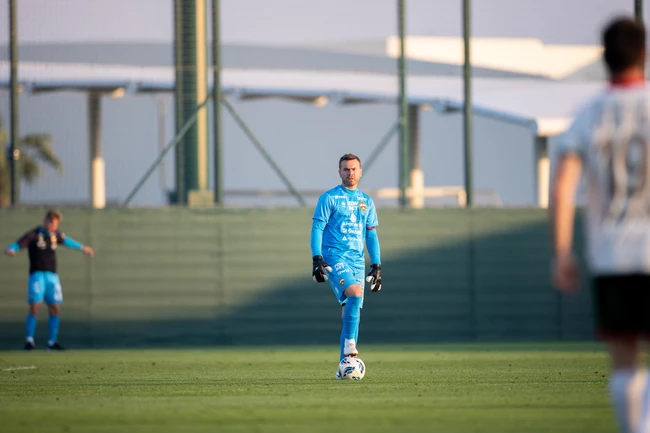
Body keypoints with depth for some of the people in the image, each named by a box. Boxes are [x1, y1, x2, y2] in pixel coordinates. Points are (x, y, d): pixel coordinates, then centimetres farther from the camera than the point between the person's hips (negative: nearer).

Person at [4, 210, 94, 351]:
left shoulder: (56, 234, 14)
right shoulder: (33, 235, -4)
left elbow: (65, 240, 34)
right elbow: (17, 245, -15)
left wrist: (82, 248, 48)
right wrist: (11, 250, -39)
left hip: (52, 276, 6)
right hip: (37, 275, -6)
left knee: (55, 309, 3)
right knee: (34, 308, -16)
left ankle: (52, 342, 12)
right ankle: (29, 340, -10)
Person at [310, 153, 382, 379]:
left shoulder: (366, 202, 16)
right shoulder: (329, 198, 1)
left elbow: (371, 235, 19)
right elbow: (317, 229, -3)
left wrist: (376, 265, 12)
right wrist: (317, 259, -13)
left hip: (357, 260, 5)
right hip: (334, 256, -5)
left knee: (353, 310, 0)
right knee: (355, 293, -29)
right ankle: (349, 343, -20)